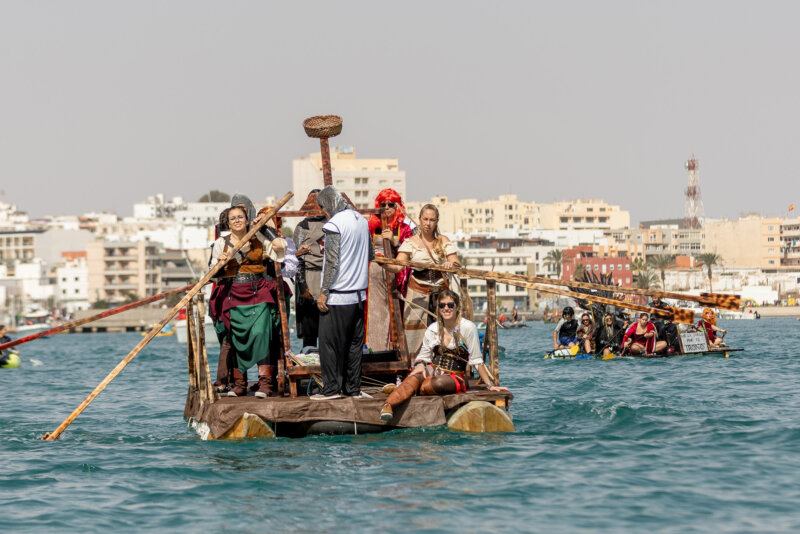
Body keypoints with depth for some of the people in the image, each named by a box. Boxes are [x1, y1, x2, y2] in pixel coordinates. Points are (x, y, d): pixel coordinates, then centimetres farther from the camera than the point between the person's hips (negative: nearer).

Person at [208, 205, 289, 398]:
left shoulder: (258, 239, 11)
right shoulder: (221, 243, 10)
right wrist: (219, 263, -11)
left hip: (258, 294, -1)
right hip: (233, 295, 1)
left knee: (260, 333, -15)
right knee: (236, 338, 1)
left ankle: (265, 382, -17)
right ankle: (239, 384, 9)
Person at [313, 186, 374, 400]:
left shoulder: (334, 224, -14)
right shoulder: (361, 220, 9)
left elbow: (332, 261, -17)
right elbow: (371, 254, 18)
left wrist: (324, 291, -14)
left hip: (338, 294, -8)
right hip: (358, 292, 8)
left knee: (329, 342, 0)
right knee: (354, 342, 11)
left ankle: (332, 388, 2)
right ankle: (353, 388, 14)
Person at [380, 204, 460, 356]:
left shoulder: (444, 242, 7)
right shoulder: (411, 242, 0)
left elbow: (457, 265, 0)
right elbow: (398, 266, -11)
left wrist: (451, 264, -24)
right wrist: (383, 264, -32)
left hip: (440, 292, 2)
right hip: (418, 292, -2)